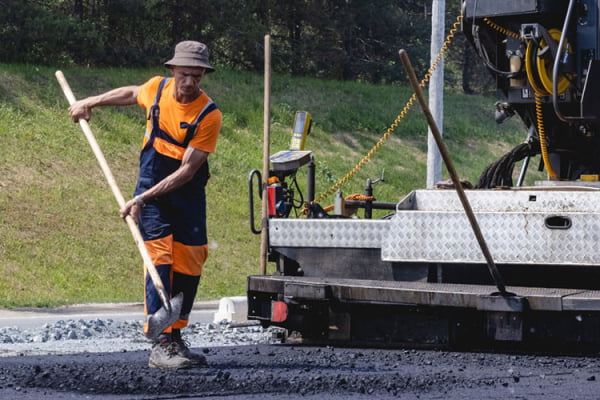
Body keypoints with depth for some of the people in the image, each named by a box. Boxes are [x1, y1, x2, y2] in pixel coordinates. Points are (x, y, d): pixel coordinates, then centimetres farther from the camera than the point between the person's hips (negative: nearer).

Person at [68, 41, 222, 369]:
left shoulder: (209, 115, -18)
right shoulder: (156, 89, -7)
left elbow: (187, 171, -22)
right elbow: (131, 94, 20)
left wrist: (142, 199, -26)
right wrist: (91, 102, 25)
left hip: (188, 195, 0)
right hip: (151, 187, 0)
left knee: (189, 267, 0)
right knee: (160, 259, -13)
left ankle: (175, 338, 14)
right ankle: (159, 345, -19)